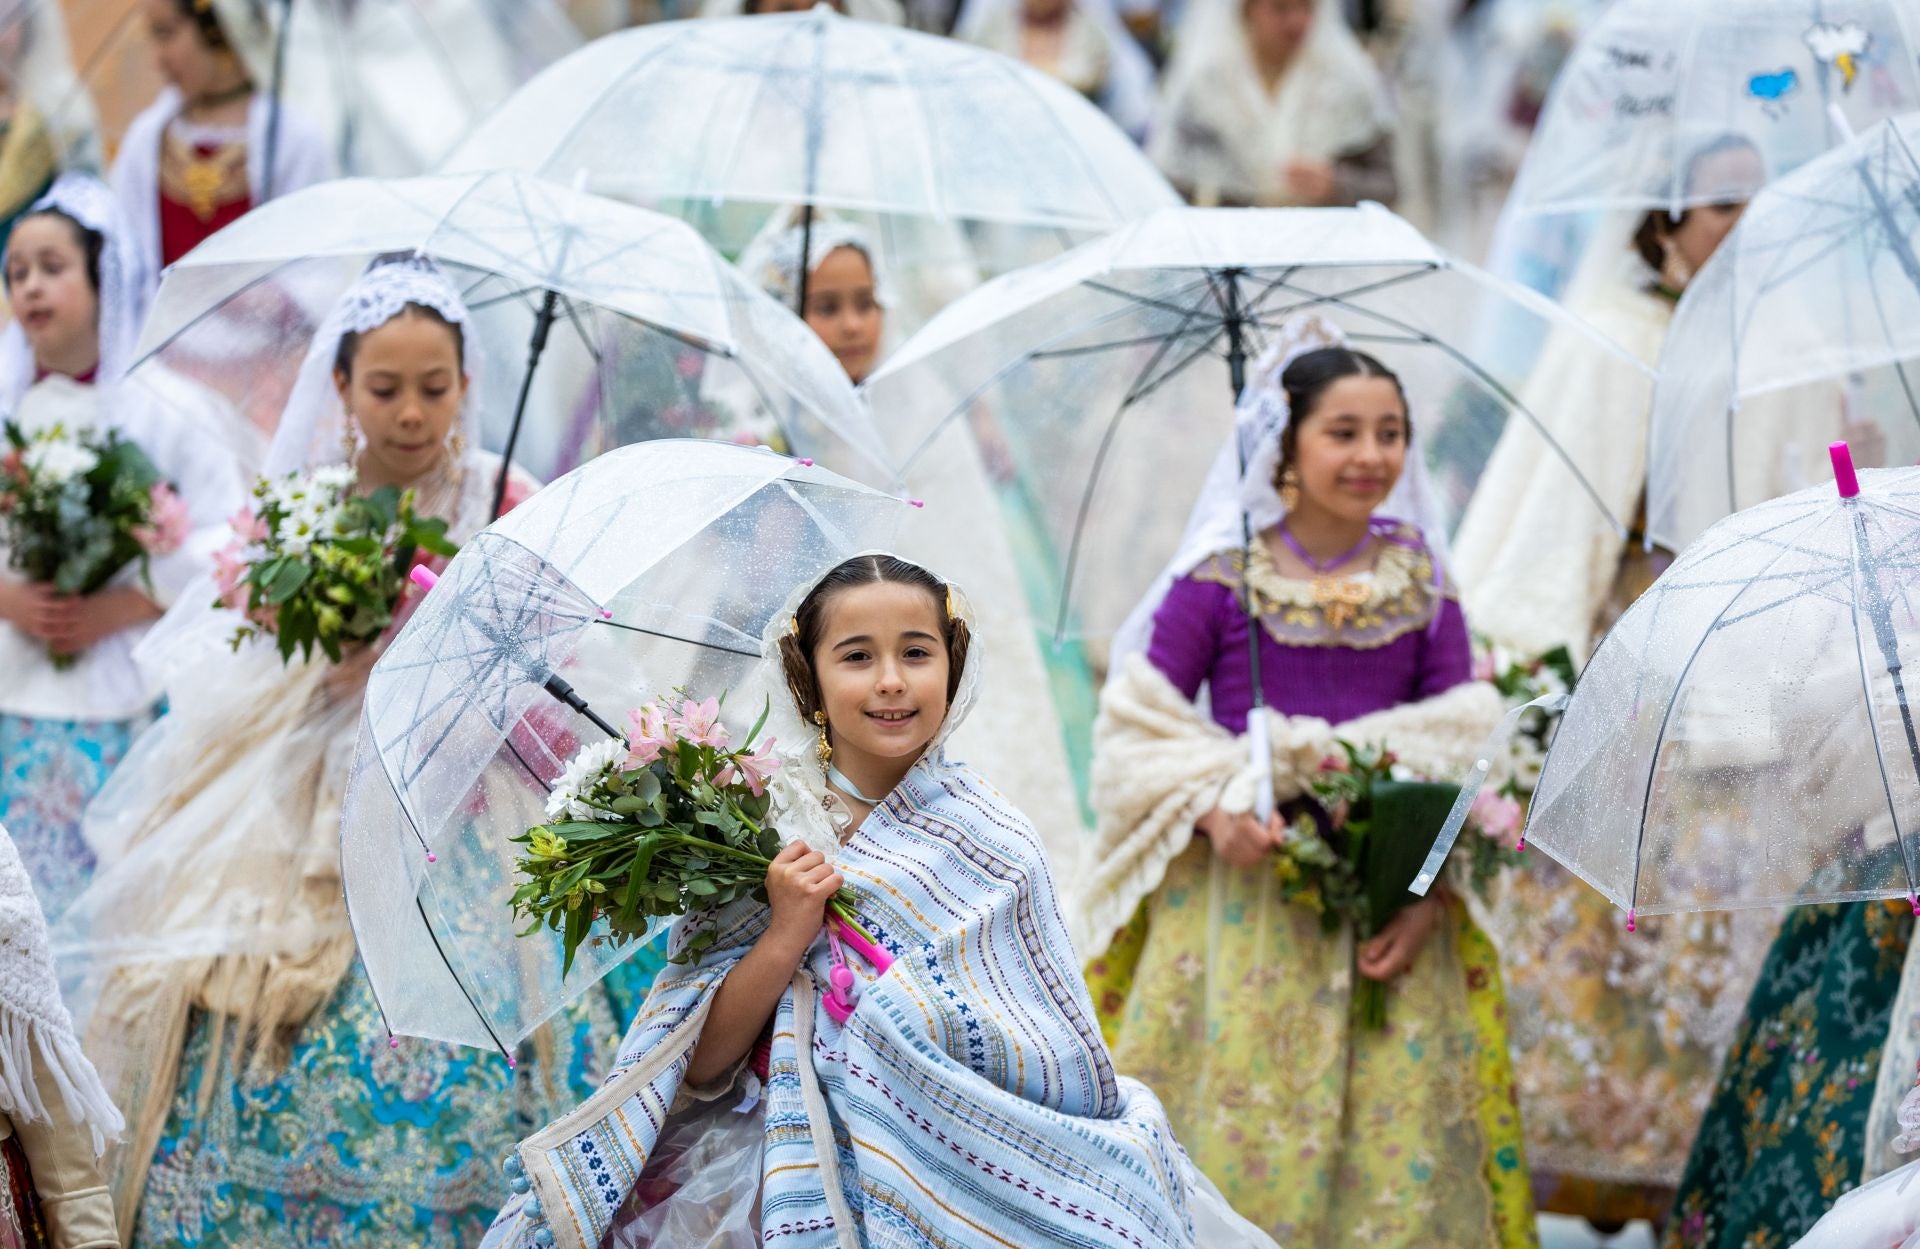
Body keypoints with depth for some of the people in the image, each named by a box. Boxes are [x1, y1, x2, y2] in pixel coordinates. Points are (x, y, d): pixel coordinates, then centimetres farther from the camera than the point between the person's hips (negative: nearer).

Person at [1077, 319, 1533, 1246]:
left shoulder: (1420, 581, 6)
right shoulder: (1223, 574, -2)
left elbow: (1464, 749, 6)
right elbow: (1137, 725, 0)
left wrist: (1433, 892, -6)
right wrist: (1213, 804, -18)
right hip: (1241, 891, -2)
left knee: (1393, 1152, 1)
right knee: (1238, 1128, -4)